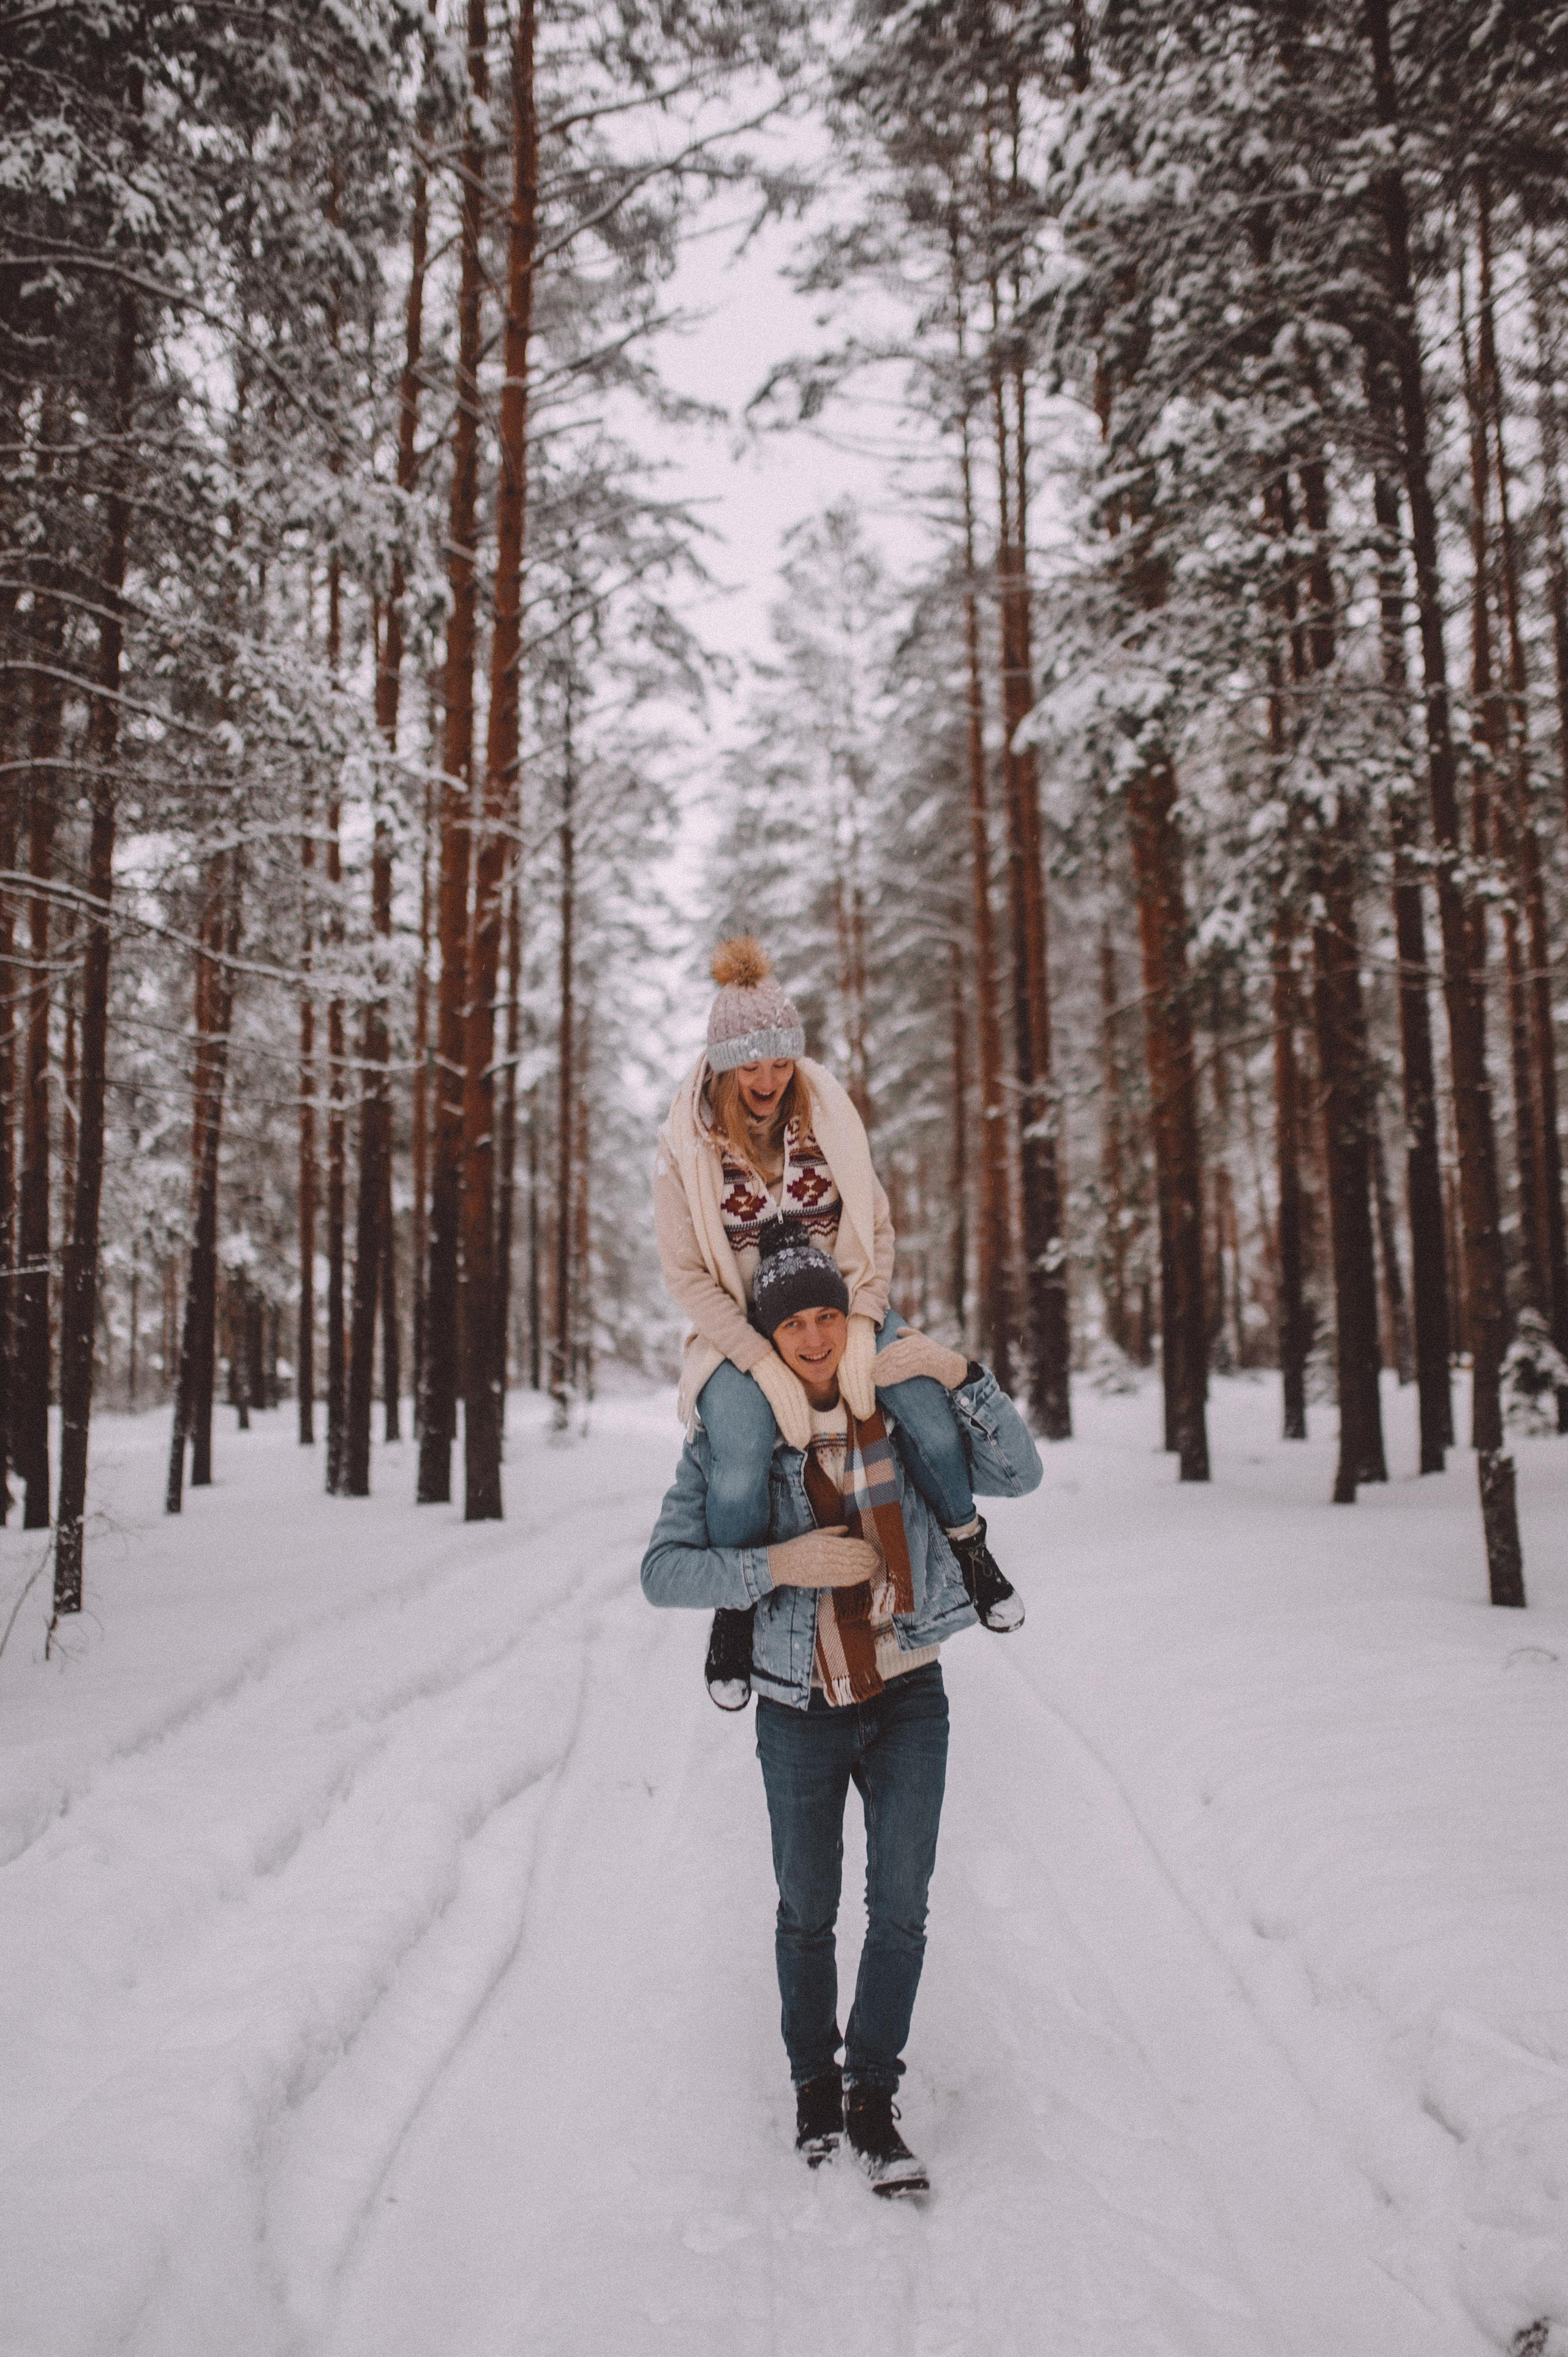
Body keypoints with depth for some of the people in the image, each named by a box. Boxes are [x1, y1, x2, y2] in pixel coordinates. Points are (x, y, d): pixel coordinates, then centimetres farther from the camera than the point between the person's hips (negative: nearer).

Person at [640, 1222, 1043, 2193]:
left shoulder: (900, 1413, -5)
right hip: (800, 1713, -1)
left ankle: (873, 2098, 22)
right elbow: (664, 1569, -14)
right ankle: (814, 2083, 37)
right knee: (807, 1913, 14)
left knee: (901, 1909, 3)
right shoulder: (731, 1436, -11)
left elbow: (1020, 1474, -10)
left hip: (909, 1701, 1)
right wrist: (780, 1563, -27)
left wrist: (958, 1374, -23)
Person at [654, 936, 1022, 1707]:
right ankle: (734, 1610, 3)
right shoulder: (684, 1142, -12)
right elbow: (685, 1275, -11)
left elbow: (876, 1227, -2)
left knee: (934, 1423, -21)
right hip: (741, 1325, -2)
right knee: (741, 1470, -28)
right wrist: (767, 1363, -22)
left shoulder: (828, 1112, -6)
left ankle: (968, 1545, 11)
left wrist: (861, 1325, -19)